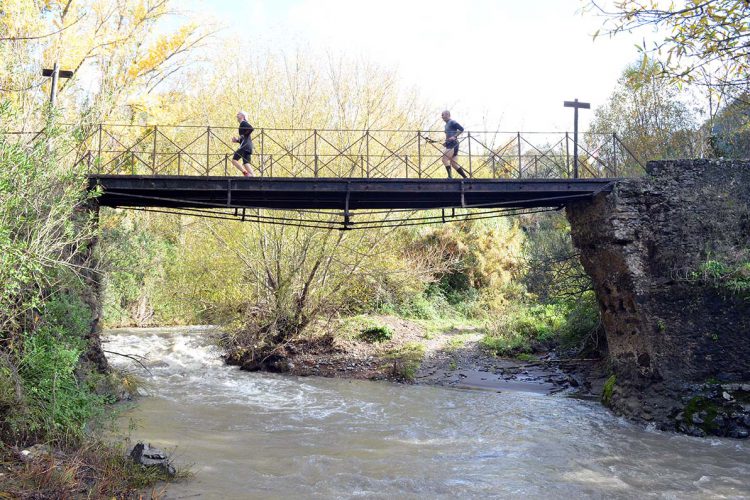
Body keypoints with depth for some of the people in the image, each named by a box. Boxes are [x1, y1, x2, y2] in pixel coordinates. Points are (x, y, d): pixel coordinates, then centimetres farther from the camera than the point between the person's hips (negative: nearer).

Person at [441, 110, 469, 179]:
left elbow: (461, 129, -15)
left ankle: (450, 176, -19)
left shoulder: (452, 122, -6)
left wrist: (454, 136, -21)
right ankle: (466, 177, 8)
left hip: (453, 145, -10)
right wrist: (445, 142, 14)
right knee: (453, 164, 6)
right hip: (449, 145, 10)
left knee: (444, 159, -18)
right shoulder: (446, 125, 22)